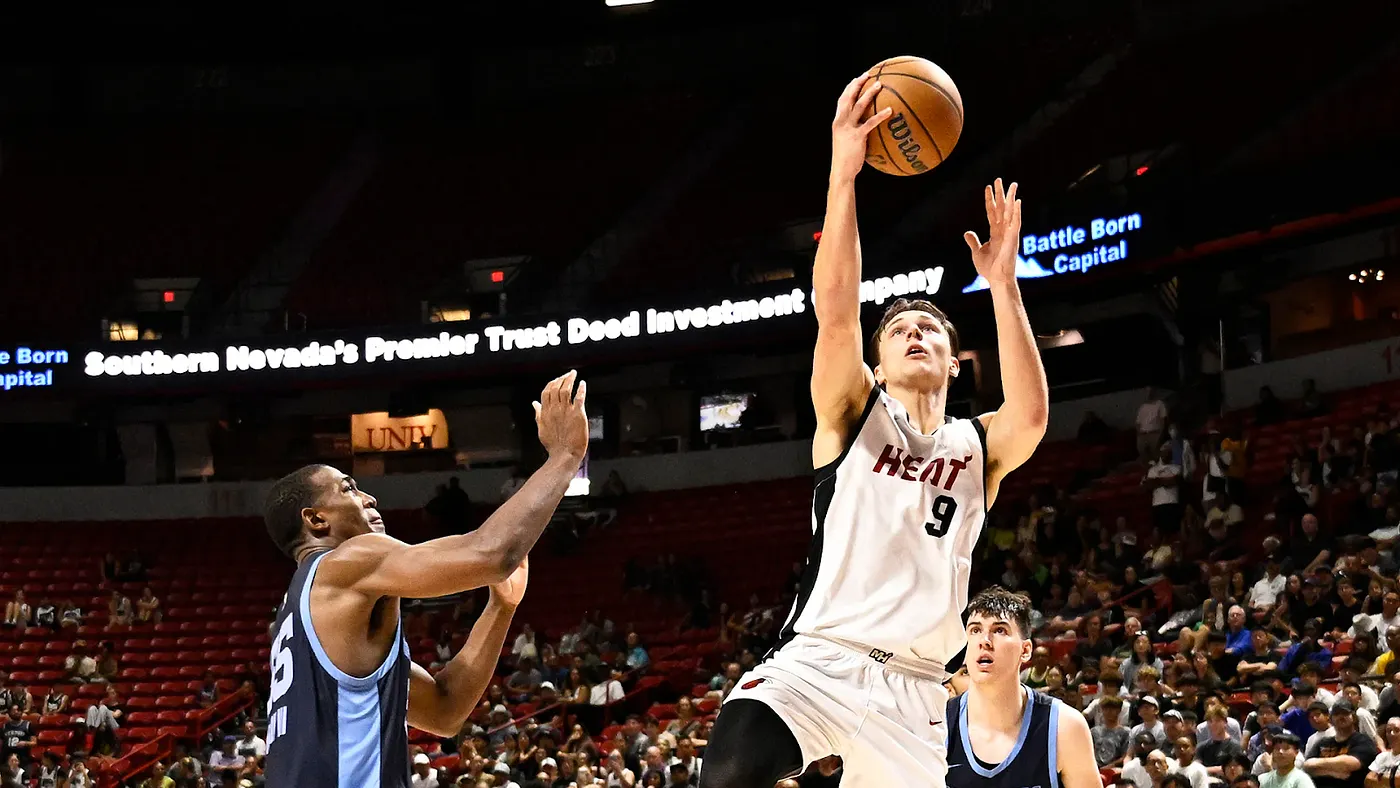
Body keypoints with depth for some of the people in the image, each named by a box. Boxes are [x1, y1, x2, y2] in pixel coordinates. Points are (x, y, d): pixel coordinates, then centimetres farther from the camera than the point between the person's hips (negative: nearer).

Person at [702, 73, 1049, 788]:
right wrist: (843, 174, -21)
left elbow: (1032, 414, -11)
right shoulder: (852, 415, 9)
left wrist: (1002, 283, -14)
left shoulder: (980, 448, 14)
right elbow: (835, 311, -10)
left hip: (913, 691, 4)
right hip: (817, 658, -3)